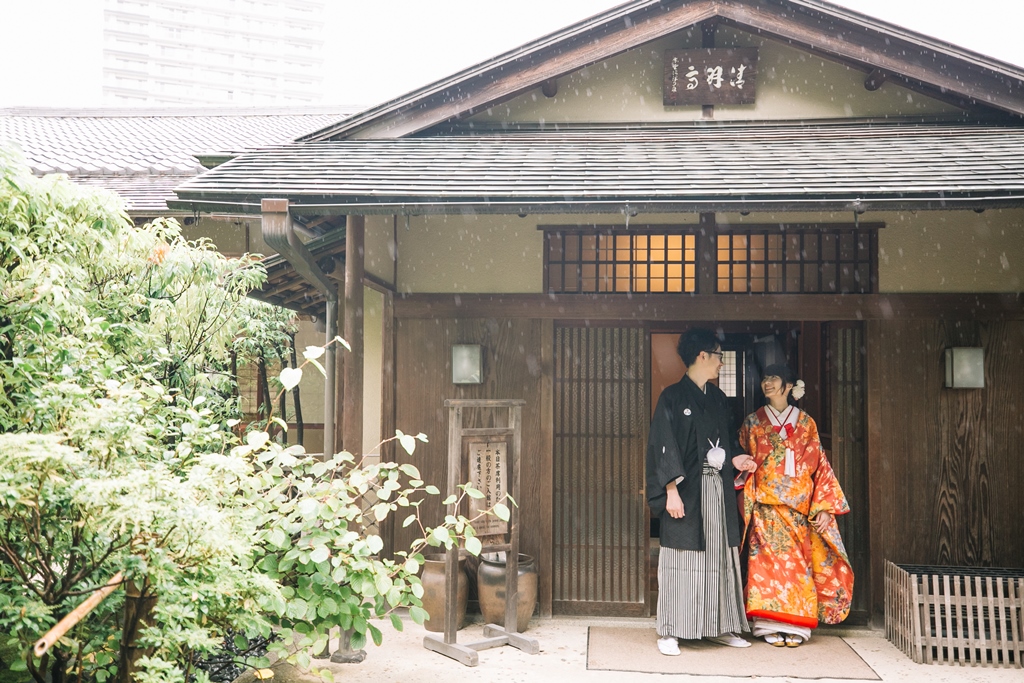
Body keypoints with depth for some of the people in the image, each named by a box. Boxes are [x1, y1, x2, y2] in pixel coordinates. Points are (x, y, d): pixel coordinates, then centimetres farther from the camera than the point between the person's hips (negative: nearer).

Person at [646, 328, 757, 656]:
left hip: (718, 490, 7)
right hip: (687, 491, -6)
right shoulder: (673, 397, -7)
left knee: (719, 556, 10)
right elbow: (664, 447, -11)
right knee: (681, 559, -2)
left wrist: (735, 457, -1)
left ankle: (719, 626, 22)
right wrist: (671, 491, -18)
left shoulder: (718, 398, 13)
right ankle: (669, 632, 6)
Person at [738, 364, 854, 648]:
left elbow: (819, 466, 6)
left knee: (798, 564, -1)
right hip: (766, 509, -1)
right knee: (769, 562, -5)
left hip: (799, 509, 1)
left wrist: (824, 507, -1)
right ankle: (772, 626, 1)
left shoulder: (806, 424, 8)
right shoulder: (753, 423, 8)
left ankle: (795, 626, 6)